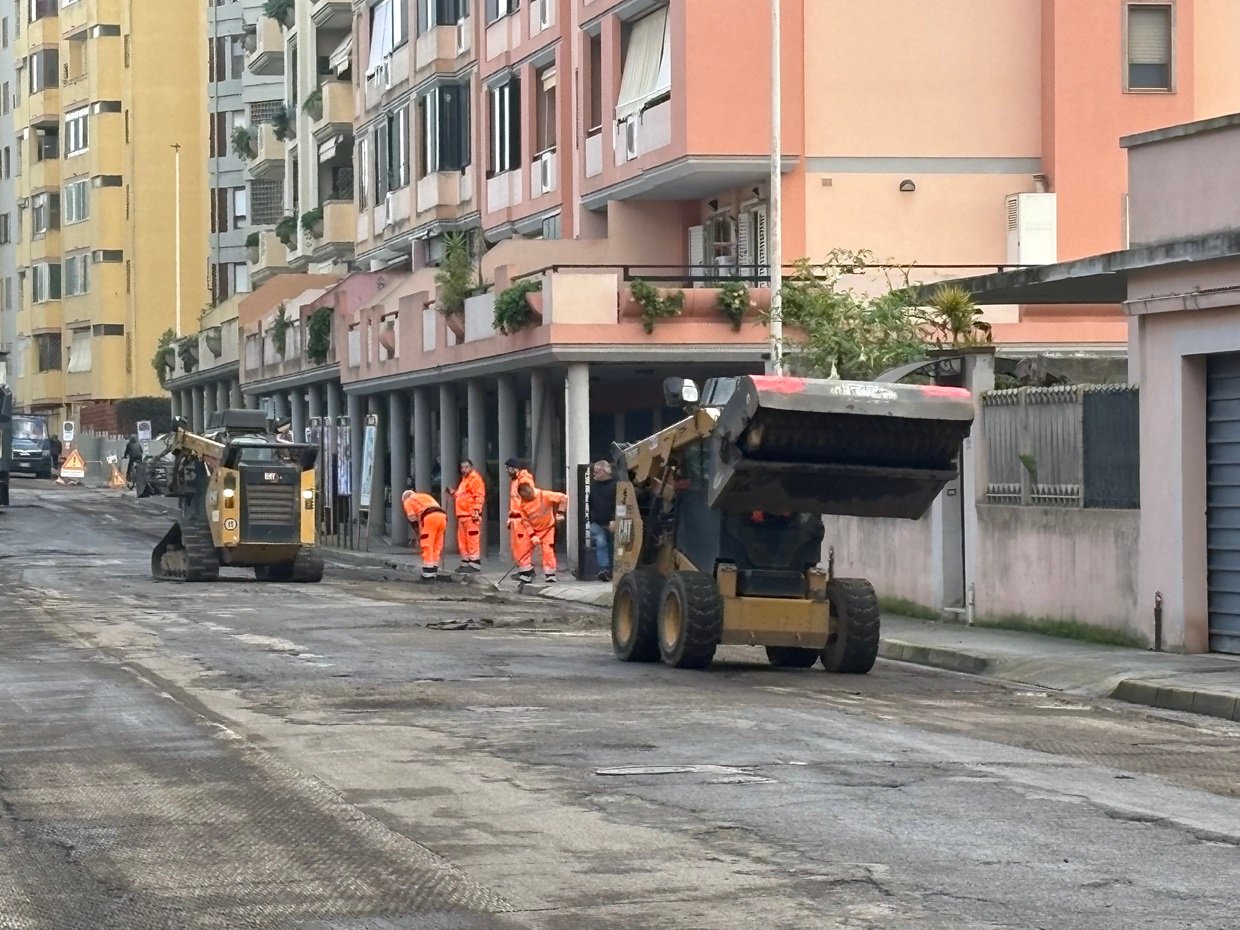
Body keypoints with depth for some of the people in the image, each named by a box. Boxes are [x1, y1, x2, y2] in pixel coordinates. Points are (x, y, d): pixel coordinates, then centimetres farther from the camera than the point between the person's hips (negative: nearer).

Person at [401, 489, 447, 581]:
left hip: (429, 518, -6)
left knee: (427, 548, -2)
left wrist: (418, 538, 15)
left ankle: (428, 574, -5)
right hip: (442, 516, 6)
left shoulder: (408, 502, 21)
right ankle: (434, 572, 15)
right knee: (436, 548, 14)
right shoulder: (426, 496, 40)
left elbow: (413, 520, 10)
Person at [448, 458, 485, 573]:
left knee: (472, 540, -10)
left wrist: (476, 511, -24)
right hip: (462, 515, 10)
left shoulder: (475, 478, -7)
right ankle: (465, 563, 18)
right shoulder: (464, 479, 23)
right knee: (462, 541, 12)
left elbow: (479, 496, -16)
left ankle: (475, 563, -10)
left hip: (471, 515, -10)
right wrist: (454, 493, 16)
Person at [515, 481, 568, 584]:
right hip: (532, 530, 4)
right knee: (526, 550, -1)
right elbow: (525, 521, -9)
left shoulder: (545, 496, -23)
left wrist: (560, 512, -22)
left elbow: (563, 498, -21)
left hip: (547, 528, -4)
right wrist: (532, 536, -17)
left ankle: (550, 575, -1)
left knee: (548, 550, -10)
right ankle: (525, 574, 9)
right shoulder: (523, 503, -11)